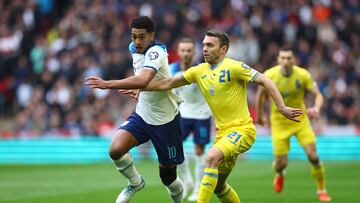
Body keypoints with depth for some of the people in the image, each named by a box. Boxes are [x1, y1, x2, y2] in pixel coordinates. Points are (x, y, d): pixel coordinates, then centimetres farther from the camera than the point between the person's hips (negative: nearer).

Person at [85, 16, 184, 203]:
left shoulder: (156, 52, -23)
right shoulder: (134, 49, 1)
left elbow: (143, 80, -42)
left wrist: (107, 84, -45)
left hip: (165, 120, -6)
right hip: (142, 115, 6)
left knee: (168, 175, 4)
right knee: (116, 149, -20)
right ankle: (135, 183, 7)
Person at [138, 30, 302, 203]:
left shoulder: (233, 67, -10)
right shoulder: (199, 71, 8)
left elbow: (265, 82, -13)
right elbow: (168, 83, 13)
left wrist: (282, 108, -21)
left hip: (242, 129, -8)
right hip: (223, 133, 8)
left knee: (211, 157, -31)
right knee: (218, 186, 11)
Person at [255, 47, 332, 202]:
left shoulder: (303, 75, -16)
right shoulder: (270, 75, -15)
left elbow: (318, 95, -14)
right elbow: (261, 94, 3)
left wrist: (316, 108, -36)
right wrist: (260, 115, 13)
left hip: (300, 120, 0)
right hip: (279, 122, 0)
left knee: (313, 156, -12)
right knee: (281, 163, -2)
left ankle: (321, 190, 10)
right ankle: (279, 175, 38)